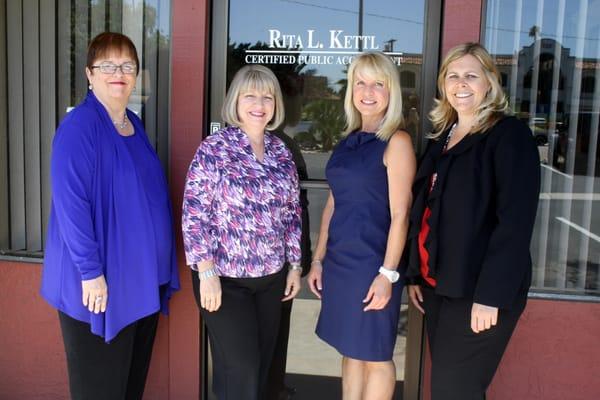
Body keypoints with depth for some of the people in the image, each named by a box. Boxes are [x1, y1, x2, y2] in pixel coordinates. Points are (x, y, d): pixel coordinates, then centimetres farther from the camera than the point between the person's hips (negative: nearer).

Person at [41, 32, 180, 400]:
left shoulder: (135, 124, 9)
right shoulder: (78, 127, -15)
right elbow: (70, 204, -21)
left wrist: (160, 267, 14)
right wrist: (90, 272, -23)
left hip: (143, 277, 8)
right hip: (102, 280, -8)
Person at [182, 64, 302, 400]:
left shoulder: (281, 152, 6)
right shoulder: (213, 149, -10)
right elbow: (194, 214, -13)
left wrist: (295, 265, 11)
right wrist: (207, 272, -17)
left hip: (272, 276, 5)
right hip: (225, 277, -5)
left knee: (262, 366, 15)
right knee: (240, 370, 1)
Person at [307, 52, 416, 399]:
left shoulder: (396, 141, -9)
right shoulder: (348, 141, 10)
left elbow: (399, 214, -14)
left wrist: (388, 273, -18)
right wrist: (318, 259, 12)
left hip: (372, 263, -6)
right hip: (340, 261, 6)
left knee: (375, 355, 7)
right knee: (351, 351, 16)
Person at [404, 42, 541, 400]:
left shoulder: (510, 135, -9)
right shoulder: (443, 137, 13)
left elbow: (515, 221, -17)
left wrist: (491, 295, -21)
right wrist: (415, 274, 12)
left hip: (478, 292, -7)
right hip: (438, 285, 7)